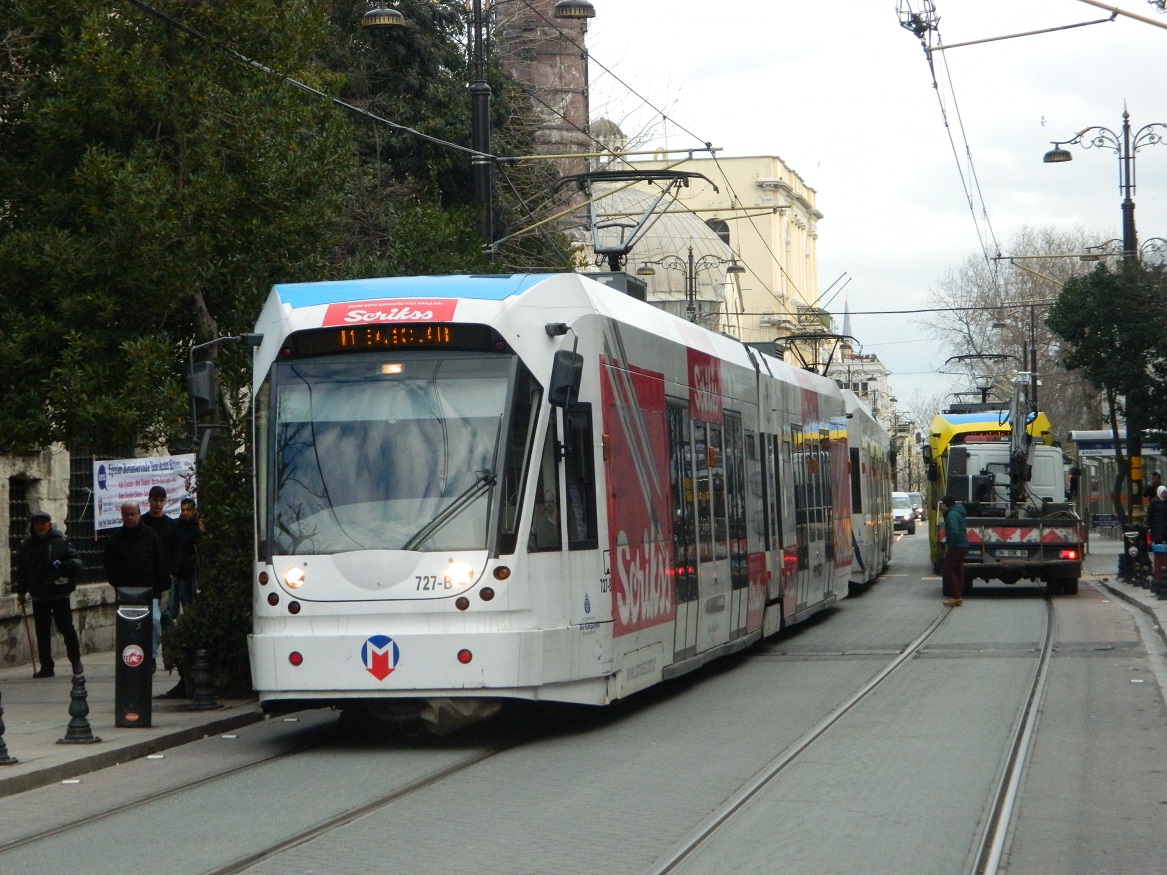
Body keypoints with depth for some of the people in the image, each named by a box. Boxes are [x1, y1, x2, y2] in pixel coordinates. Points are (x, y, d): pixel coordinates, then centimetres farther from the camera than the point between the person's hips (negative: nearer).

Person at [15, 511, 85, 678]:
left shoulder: (61, 541, -2)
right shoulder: (27, 545, 7)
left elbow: (77, 561, -3)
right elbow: (22, 570, 11)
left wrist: (63, 566, -22)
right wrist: (21, 591, 7)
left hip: (60, 594, -3)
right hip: (38, 596, 3)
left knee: (66, 627, -2)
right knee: (42, 632, 5)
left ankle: (75, 659, 17)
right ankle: (46, 666, 12)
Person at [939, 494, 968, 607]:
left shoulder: (952, 515, -16)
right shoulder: (957, 513, 17)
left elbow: (954, 531, -27)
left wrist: (949, 545, -18)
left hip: (956, 547, -10)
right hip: (962, 546, 10)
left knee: (948, 570, -7)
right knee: (957, 571, 12)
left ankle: (955, 597, -9)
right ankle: (958, 597, 14)